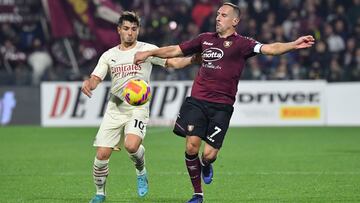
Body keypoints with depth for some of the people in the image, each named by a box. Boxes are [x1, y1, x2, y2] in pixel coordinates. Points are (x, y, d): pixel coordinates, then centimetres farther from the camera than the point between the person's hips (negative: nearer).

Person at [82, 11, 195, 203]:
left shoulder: (147, 49, 3)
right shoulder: (109, 55, 10)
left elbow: (172, 62, 1)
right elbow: (95, 79, 5)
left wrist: (192, 59, -16)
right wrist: (88, 83, -18)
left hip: (138, 109, -3)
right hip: (114, 110, 3)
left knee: (131, 145, -29)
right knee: (102, 154, -5)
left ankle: (141, 173, 4)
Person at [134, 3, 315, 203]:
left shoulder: (241, 43, -1)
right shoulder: (206, 38, 13)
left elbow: (269, 49, -16)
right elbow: (176, 50, 24)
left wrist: (293, 45, -32)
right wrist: (149, 53, 23)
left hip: (221, 106, -3)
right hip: (197, 102, 3)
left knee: (209, 154, -9)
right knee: (191, 147, -9)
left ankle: (206, 166, 31)